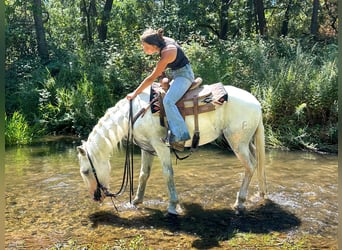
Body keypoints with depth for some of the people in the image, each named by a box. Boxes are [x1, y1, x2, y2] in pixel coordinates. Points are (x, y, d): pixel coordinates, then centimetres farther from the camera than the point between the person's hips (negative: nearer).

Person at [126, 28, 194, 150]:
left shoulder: (167, 54, -28)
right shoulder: (163, 40, -5)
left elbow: (152, 78, -22)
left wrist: (135, 93, -14)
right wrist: (160, 70, 8)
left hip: (184, 75, -11)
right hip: (176, 74, 11)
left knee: (168, 101, -28)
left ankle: (179, 137, -28)